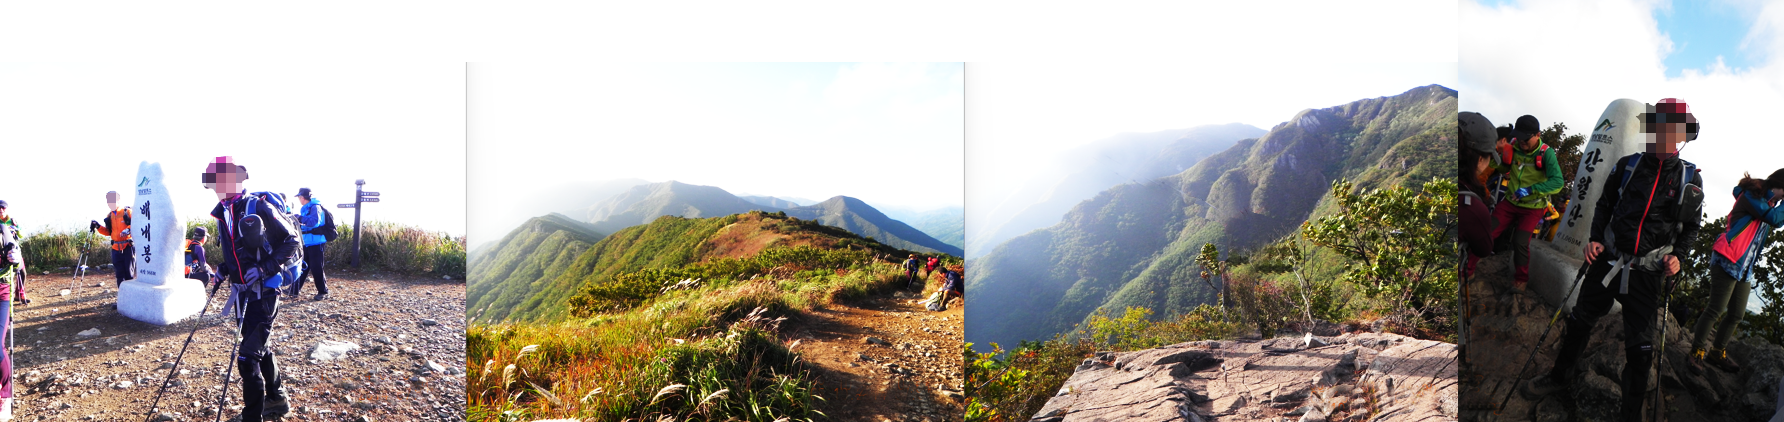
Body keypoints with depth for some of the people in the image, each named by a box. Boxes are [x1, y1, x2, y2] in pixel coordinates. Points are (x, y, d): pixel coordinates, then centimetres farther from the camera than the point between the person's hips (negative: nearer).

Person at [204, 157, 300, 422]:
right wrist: (223, 270, 11)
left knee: (248, 358, -11)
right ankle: (276, 400, 38)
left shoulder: (258, 208, -16)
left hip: (263, 294, -8)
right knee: (260, 348, 21)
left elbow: (293, 246, -17)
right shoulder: (223, 213, 9)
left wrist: (265, 268, -26)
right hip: (242, 292, 8)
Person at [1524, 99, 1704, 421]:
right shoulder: (1627, 165, -1)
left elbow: (1692, 226, 9)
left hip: (1647, 273, -1)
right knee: (1579, 322, 14)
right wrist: (1595, 238, -2)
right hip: (1608, 259, 1)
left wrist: (1677, 255, -7)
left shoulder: (1690, 179, -1)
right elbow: (1604, 205, 11)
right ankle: (1558, 377, 36)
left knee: (1639, 348, -1)